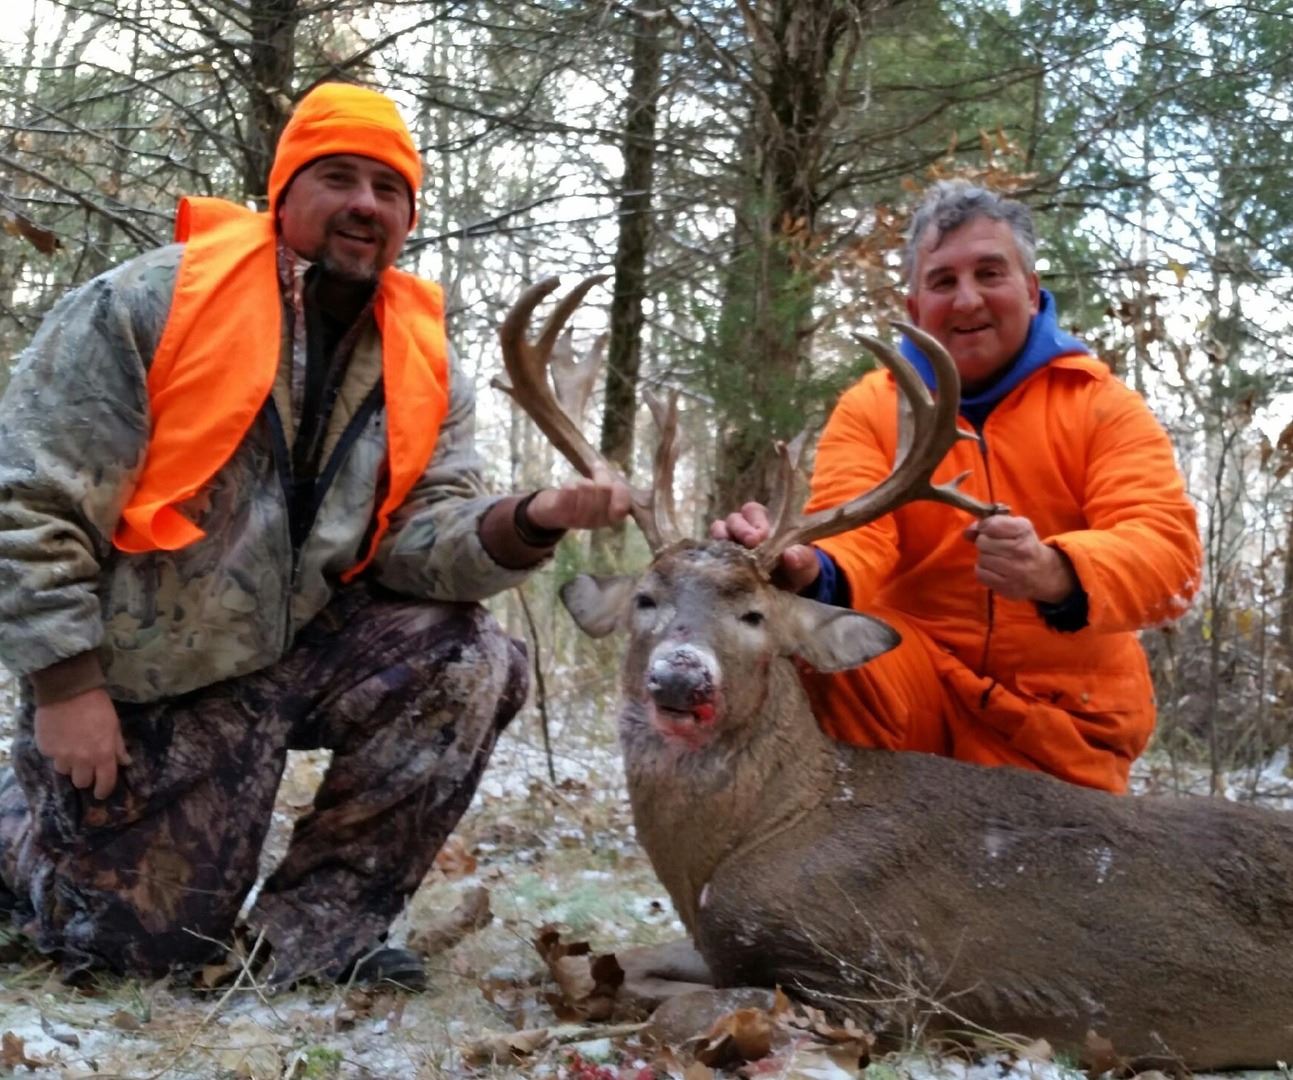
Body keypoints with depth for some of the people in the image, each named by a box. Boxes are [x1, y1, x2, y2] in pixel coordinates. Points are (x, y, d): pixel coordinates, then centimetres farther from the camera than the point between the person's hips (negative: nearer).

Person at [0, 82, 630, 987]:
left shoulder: (422, 365, -1)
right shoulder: (154, 302, -16)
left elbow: (423, 537, -10)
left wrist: (531, 522, -31)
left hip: (303, 646, 5)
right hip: (144, 672, -4)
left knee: (475, 665, -18)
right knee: (143, 944, -1)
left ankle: (311, 935, -6)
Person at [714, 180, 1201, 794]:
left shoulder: (1100, 403, 0)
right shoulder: (872, 408, 3)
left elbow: (1164, 542, -15)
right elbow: (855, 537, -14)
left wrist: (1058, 575, -38)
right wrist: (810, 573, -40)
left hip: (1064, 718, 1)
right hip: (918, 684, -1)